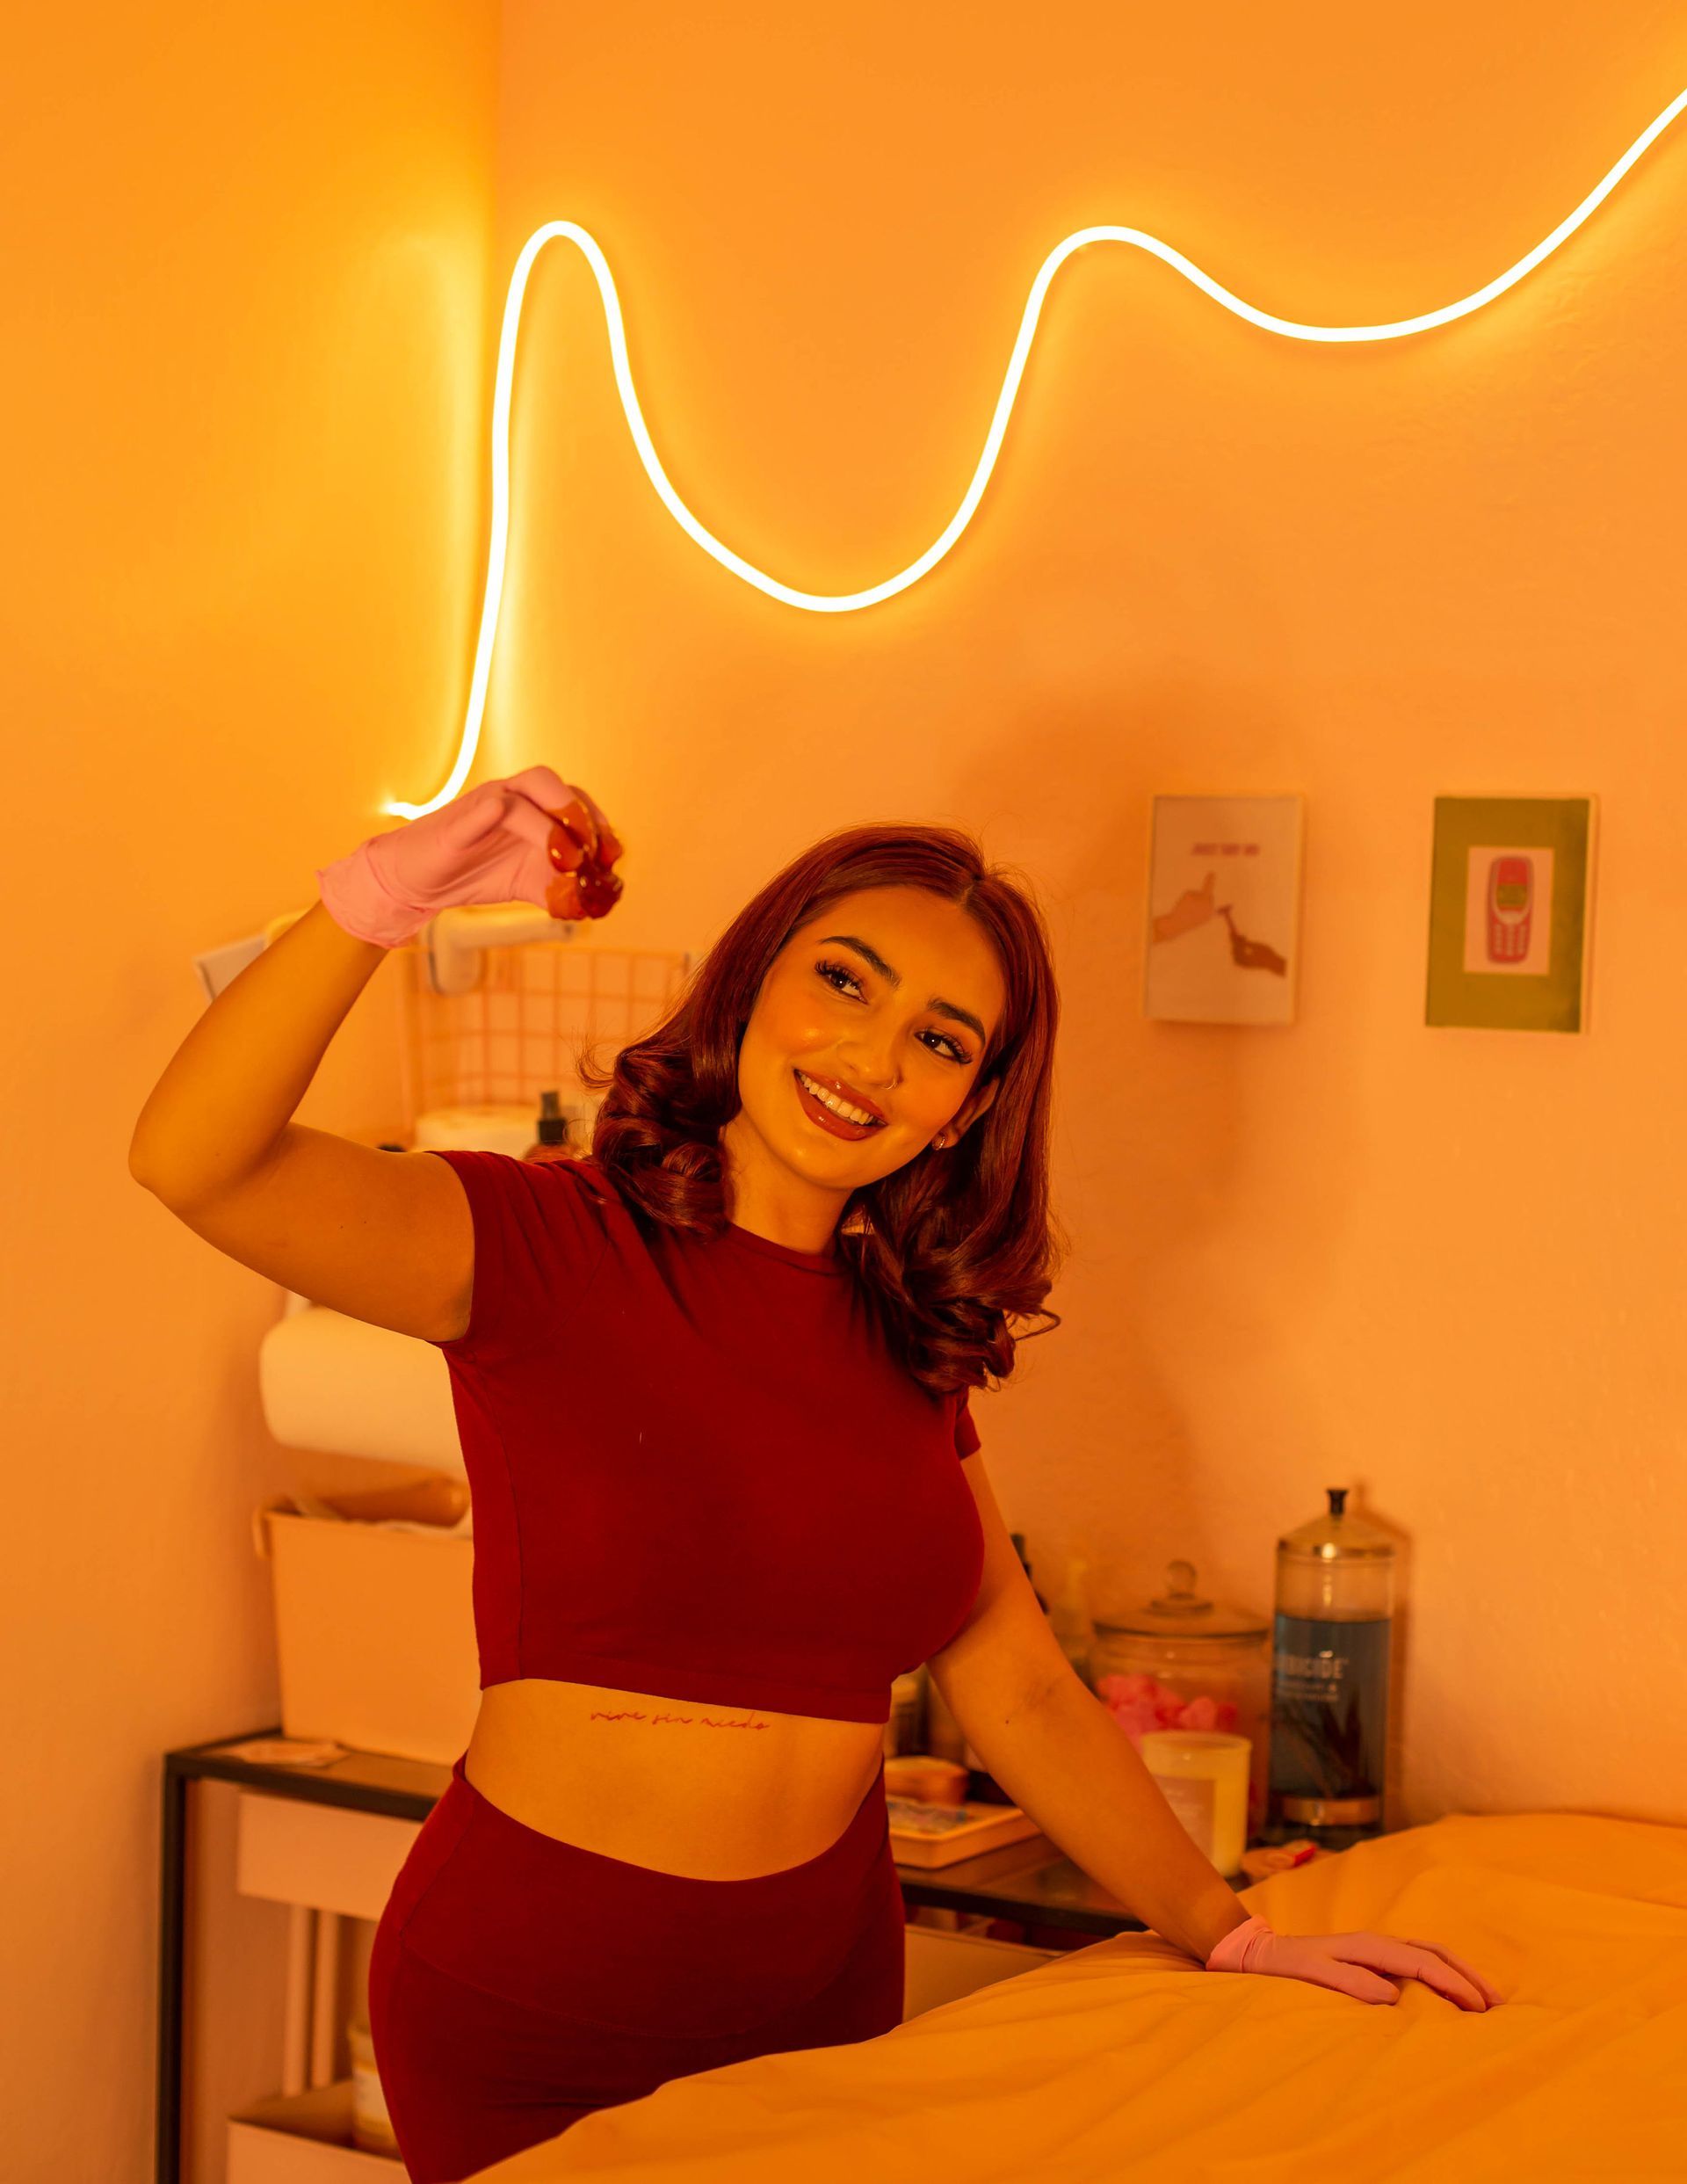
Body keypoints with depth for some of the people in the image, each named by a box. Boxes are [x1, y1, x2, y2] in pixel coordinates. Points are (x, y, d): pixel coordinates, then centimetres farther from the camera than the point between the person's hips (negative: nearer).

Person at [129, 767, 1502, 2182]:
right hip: (534, 2003, -5)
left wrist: (1232, 1937, 7)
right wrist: (384, 895, -37)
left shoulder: (908, 1343, 6)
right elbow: (198, 1164, -27)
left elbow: (1017, 1690, 10)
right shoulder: (549, 1245, -11)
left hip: (824, 1990, 5)